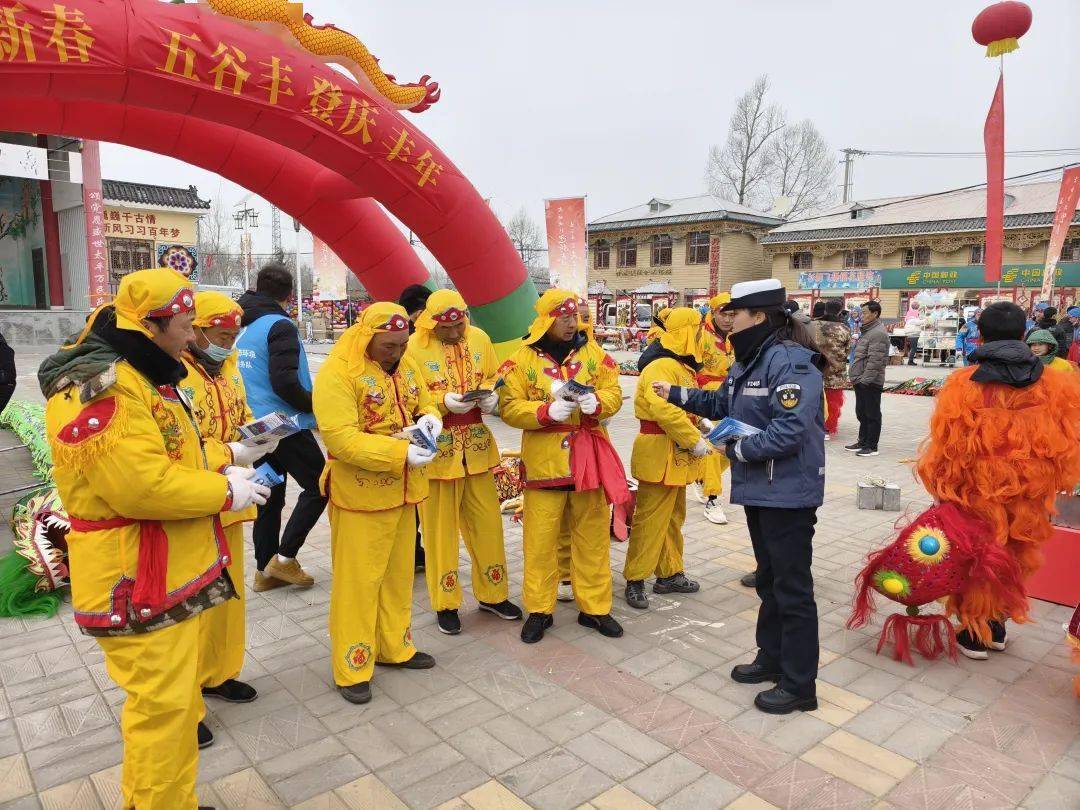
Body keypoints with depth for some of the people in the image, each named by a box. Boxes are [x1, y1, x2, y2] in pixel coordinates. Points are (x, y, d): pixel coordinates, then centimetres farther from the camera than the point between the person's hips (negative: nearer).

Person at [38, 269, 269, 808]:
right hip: (137, 583, -10)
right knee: (162, 708, 1)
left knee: (176, 698, 21)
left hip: (173, 571, 11)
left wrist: (221, 472, 4)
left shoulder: (142, 376, 13)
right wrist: (226, 491, -16)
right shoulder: (98, 385, -21)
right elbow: (142, 486, -28)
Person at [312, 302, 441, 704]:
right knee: (358, 580, 3)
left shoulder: (405, 365, 5)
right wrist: (402, 453, -30)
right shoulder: (338, 372, -18)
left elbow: (425, 403, 17)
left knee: (398, 573, 18)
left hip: (402, 491, 7)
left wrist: (429, 418, -9)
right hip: (360, 495, -7)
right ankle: (352, 668, 19)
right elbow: (341, 439, -25)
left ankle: (394, 647, 36)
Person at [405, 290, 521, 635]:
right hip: (437, 448, -4)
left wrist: (489, 396, -9)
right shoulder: (414, 347, -11)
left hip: (477, 445, 4)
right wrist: (443, 402, -24)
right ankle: (446, 603, 24)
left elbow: (494, 380, 12)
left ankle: (492, 593, 32)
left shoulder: (479, 338, 3)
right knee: (440, 527, 7)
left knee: (487, 522, 13)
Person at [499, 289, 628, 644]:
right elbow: (509, 408, -8)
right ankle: (539, 610, 20)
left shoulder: (594, 352, 6)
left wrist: (595, 401, -18)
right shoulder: (522, 359, -3)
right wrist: (547, 412, -23)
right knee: (540, 539, 3)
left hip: (589, 458, 3)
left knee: (592, 535, 10)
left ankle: (594, 607, 25)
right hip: (544, 459, -2)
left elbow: (614, 394, 4)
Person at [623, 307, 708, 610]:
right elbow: (665, 410, -30)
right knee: (650, 518, -3)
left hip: (677, 454, 11)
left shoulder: (682, 365, 16)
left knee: (673, 516, 18)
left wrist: (699, 427, 7)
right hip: (659, 453, -11)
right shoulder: (661, 367, -19)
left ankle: (669, 574, 31)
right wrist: (695, 440, -23)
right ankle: (635, 579, 9)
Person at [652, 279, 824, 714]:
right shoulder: (749, 361, 12)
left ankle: (800, 685, 14)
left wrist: (739, 449, -19)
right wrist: (676, 394, 20)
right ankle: (772, 658, 38)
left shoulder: (791, 362, -21)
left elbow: (791, 430, -30)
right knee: (769, 579, 21)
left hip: (788, 494, -10)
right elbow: (722, 403, 26)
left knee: (792, 587, 1)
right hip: (759, 489, 10)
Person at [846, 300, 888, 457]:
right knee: (861, 413, 17)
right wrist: (855, 377, 20)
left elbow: (875, 360, -22)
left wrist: (866, 379, -23)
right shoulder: (867, 331, 18)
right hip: (861, 381, 10)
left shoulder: (878, 333, -16)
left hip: (871, 383, -10)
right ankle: (862, 442, 27)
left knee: (872, 414, -2)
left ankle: (871, 446, 5)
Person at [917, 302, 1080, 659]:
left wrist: (942, 487, 0)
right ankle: (997, 629, 34)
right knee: (1011, 558, 21)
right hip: (1027, 495, 3)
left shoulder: (963, 383, -13)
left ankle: (974, 634, 23)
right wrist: (1050, 486, 14)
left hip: (975, 491, -3)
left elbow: (947, 444, -11)